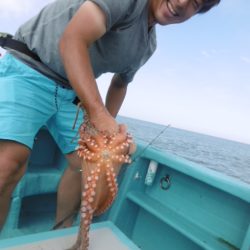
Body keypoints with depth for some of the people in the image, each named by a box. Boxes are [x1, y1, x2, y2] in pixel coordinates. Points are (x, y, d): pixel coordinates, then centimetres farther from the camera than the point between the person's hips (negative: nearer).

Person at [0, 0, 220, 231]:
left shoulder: (149, 45, 7)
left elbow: (120, 83, 20)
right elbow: (71, 41, -30)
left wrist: (108, 124, 13)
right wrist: (99, 114, -38)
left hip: (70, 91, 7)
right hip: (29, 69, -6)